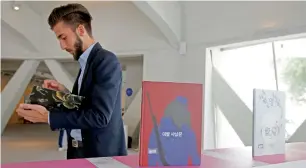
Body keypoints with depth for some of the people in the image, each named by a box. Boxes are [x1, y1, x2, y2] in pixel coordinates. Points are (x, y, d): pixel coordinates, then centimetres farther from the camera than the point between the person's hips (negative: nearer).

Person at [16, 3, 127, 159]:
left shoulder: (106, 60, -16)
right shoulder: (86, 63, 10)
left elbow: (99, 117, -24)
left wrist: (48, 117, -20)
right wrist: (64, 94, -1)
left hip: (102, 154, -8)